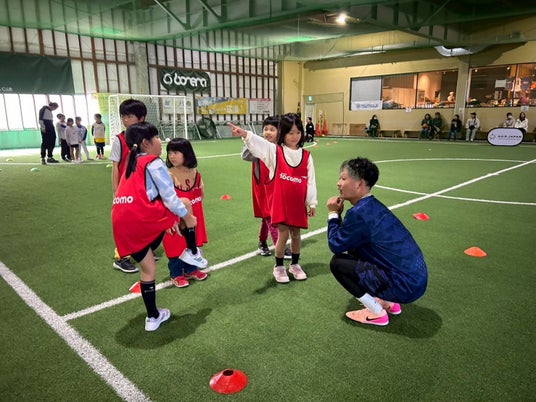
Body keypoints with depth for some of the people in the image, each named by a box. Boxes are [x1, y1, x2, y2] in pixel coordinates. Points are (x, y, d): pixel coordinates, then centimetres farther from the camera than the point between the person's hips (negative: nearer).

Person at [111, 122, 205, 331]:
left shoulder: (132, 164, 27)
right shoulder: (153, 162, 0)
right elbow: (169, 197, -3)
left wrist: (168, 219, 32)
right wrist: (187, 217, 11)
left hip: (122, 224, 8)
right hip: (141, 218, -8)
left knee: (148, 268, 21)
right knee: (185, 204, 12)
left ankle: (153, 317, 29)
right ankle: (191, 252, 18)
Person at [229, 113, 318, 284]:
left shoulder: (306, 156, 3)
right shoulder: (274, 151, -3)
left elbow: (310, 180, 5)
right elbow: (257, 143, -20)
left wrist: (312, 203, 5)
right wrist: (244, 134, -41)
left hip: (298, 203, 3)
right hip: (280, 202, -2)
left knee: (296, 233, 13)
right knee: (283, 234, 2)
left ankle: (295, 265, 33)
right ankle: (279, 267, 22)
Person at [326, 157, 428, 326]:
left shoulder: (360, 212, -19)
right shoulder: (372, 206, 10)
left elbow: (336, 245, -10)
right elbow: (345, 239, 15)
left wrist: (333, 214, 1)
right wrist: (338, 215, 3)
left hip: (405, 285, -9)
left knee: (337, 263, -7)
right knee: (353, 249, 21)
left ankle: (377, 313, 3)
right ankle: (388, 303, 23)